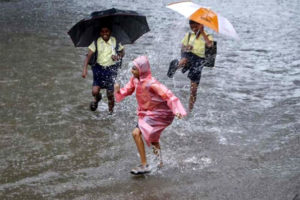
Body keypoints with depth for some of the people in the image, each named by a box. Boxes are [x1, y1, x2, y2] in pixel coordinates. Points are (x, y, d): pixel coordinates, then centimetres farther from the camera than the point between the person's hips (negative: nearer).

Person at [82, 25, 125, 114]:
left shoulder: (115, 41, -3)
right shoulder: (96, 42, -5)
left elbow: (122, 52, 10)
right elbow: (89, 55, -10)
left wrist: (118, 57, -14)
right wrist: (85, 69, -22)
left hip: (111, 69, 0)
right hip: (99, 68, 0)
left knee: (110, 94, -1)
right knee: (95, 91, -9)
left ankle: (111, 111, 25)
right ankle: (96, 99, 30)